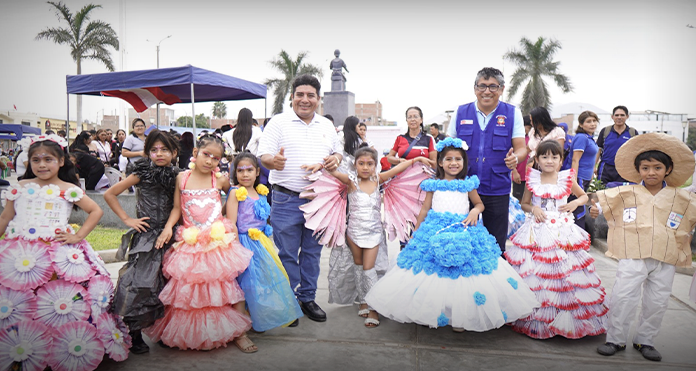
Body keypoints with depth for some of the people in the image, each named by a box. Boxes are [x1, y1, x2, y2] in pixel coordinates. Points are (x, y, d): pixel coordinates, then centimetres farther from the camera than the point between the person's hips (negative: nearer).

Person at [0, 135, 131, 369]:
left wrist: (78, 236, -1)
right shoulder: (20, 188, 10)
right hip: (20, 254, 2)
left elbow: (96, 211, 5)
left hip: (60, 255, -2)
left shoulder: (69, 190, 3)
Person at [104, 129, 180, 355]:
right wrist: (127, 220, -7)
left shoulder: (174, 176, 6)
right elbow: (109, 194, -4)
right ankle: (134, 335, 8)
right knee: (140, 281, -6)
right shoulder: (142, 174, -5)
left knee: (164, 281, 9)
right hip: (145, 236, -4)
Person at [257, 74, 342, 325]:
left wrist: (336, 159, -4)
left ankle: (308, 298, 27)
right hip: (287, 200, -4)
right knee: (287, 254, 2)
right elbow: (263, 155, -8)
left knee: (312, 252, 13)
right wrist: (273, 161, -31)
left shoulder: (327, 125, 13)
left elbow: (337, 151, 21)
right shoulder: (279, 122, -2)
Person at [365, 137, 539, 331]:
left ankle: (459, 317, 11)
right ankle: (428, 313, 17)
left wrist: (475, 211, -7)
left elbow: (479, 203, 16)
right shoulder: (433, 185, 5)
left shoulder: (467, 184, 6)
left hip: (463, 231, 0)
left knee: (462, 276, -3)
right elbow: (425, 209, 10)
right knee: (432, 276, 1)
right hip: (436, 232, 0)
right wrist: (415, 233, 11)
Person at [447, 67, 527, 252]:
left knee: (496, 244, 10)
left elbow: (521, 148, -1)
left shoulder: (512, 113, 2)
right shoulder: (461, 112, 4)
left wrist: (515, 157, -25)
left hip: (497, 190, 0)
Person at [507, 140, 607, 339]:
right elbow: (524, 204, 12)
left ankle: (565, 320, 13)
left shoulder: (567, 179, 4)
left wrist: (576, 203, -1)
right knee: (534, 273, -1)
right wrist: (533, 208, -8)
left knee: (564, 271, -1)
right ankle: (535, 320, 11)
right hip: (537, 232, 0)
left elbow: (584, 195, 19)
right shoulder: (532, 180, 3)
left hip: (562, 232, 0)